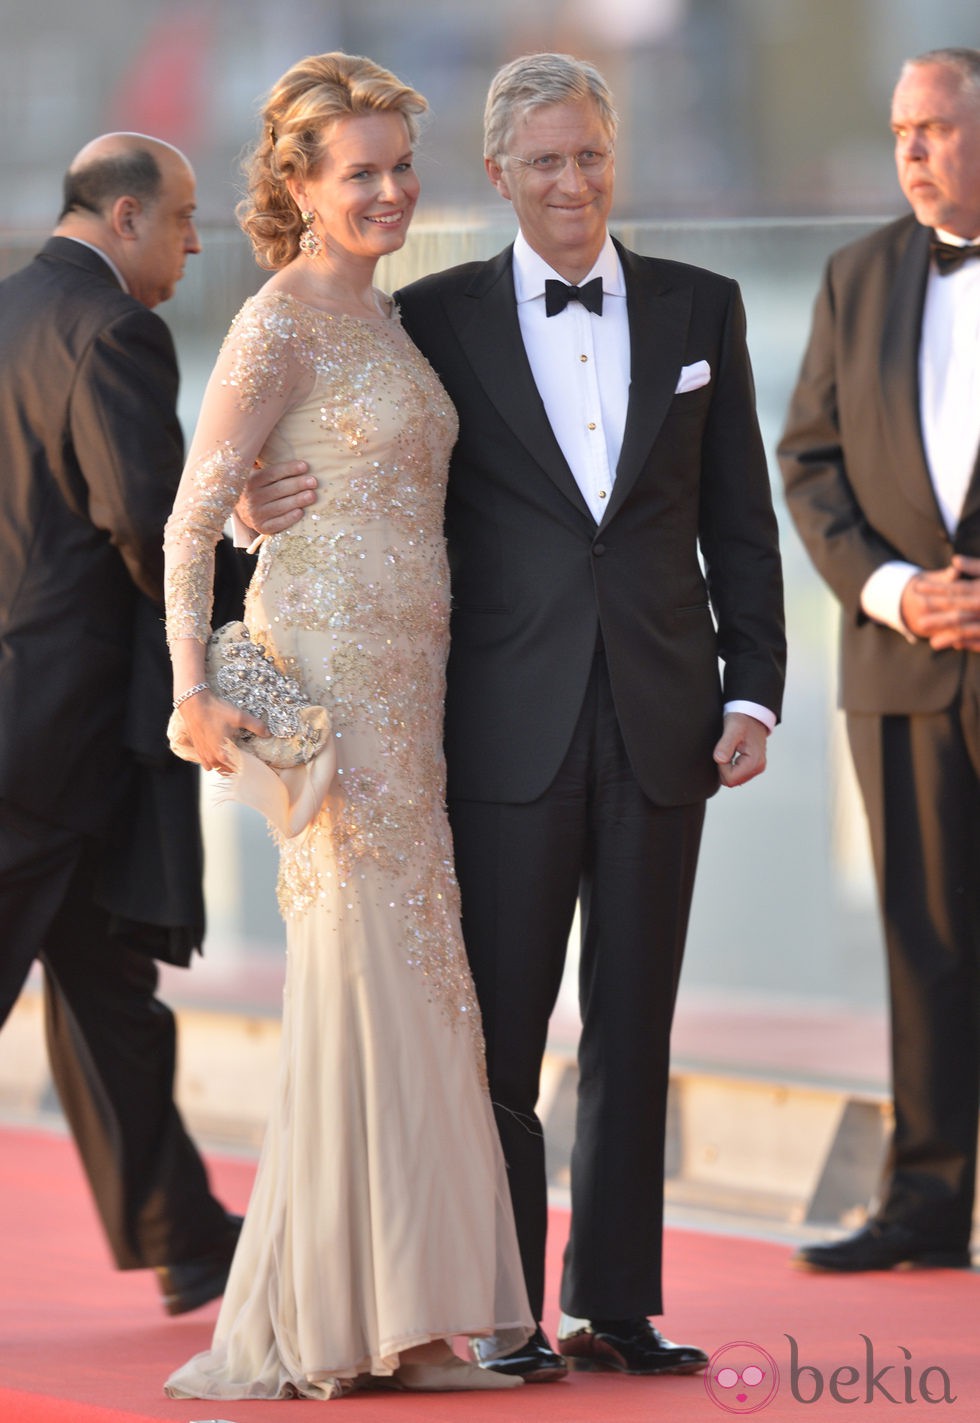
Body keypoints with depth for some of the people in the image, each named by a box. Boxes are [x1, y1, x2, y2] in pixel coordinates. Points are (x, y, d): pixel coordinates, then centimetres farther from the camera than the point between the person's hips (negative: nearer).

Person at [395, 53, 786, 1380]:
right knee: (499, 1033, -1)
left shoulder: (699, 308, 9)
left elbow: (740, 519, 10)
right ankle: (502, 1313, 5)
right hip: (511, 725, -2)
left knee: (635, 1029, 6)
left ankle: (616, 1305, 13)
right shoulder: (437, 320, 3)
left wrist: (753, 690, 2)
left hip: (661, 723, 2)